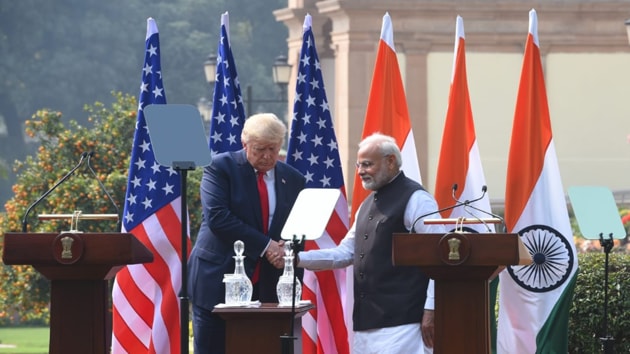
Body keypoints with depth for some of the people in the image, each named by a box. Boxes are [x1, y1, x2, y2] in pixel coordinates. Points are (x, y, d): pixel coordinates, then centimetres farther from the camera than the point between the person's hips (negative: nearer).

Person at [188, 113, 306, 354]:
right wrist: (264, 245, -17)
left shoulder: (293, 180, 11)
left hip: (267, 287, 3)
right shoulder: (220, 167, -3)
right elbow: (217, 217, -14)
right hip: (218, 281, -3)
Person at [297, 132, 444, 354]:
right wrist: (299, 259, 11)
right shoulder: (368, 205, 20)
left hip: (400, 321, -9)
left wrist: (431, 310, -16)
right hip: (366, 319, 9)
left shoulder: (416, 200, -7)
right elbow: (345, 253, 23)